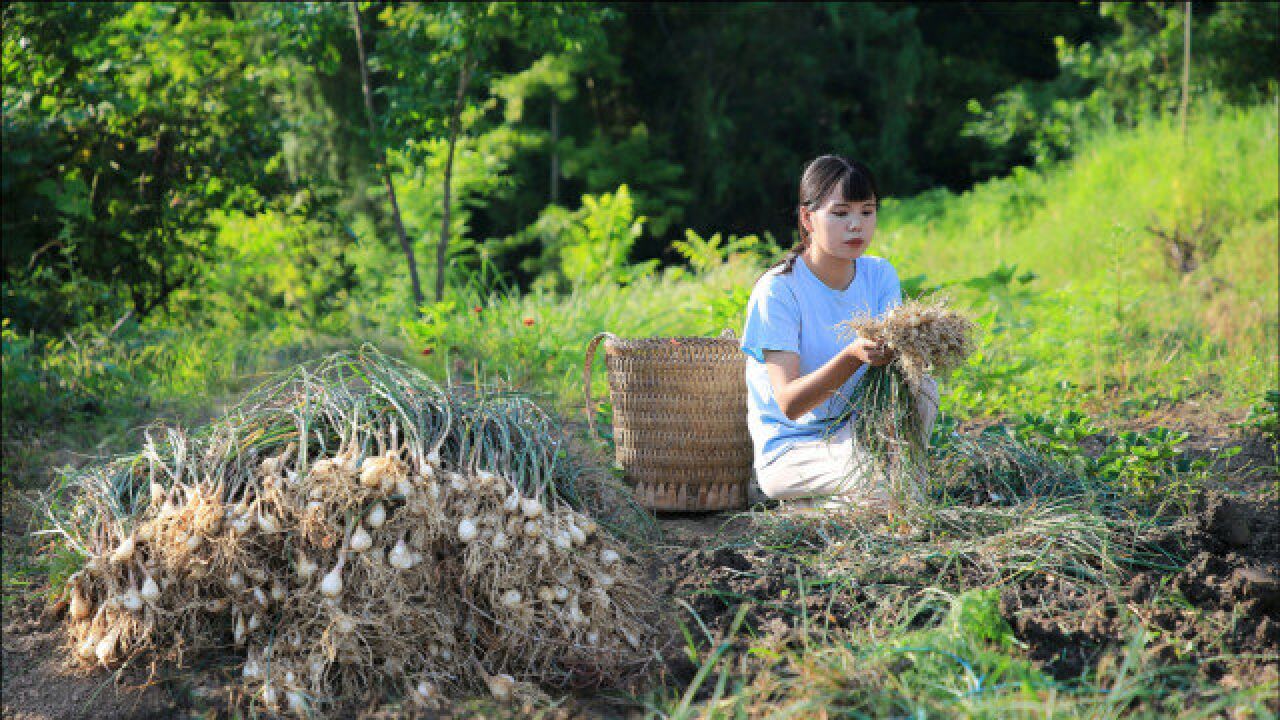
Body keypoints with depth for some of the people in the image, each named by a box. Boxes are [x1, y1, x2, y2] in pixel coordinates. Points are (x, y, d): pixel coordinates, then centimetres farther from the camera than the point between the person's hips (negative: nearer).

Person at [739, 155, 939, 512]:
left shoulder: (880, 275, 1)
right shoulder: (777, 290, -17)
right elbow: (789, 404, -25)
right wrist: (853, 355, -41)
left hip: (857, 432, 5)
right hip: (789, 452, -5)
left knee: (919, 388, -24)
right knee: (891, 484, -32)